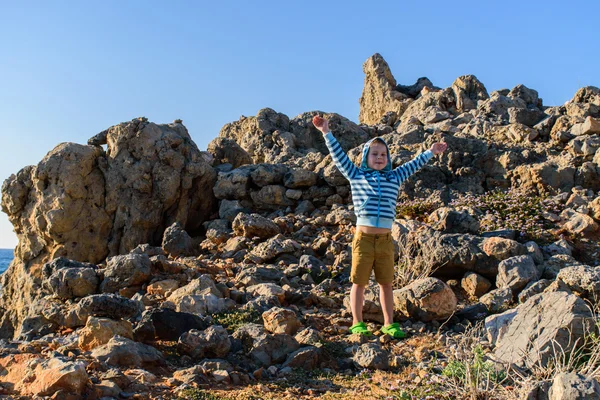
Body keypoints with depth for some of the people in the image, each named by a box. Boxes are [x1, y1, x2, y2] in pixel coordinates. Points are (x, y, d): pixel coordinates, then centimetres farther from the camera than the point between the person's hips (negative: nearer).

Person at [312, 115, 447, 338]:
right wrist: (327, 133, -1)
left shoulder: (394, 177, 13)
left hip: (385, 239, 3)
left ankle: (389, 324, 19)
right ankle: (357, 323, 13)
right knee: (359, 282, 3)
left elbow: (413, 165, 24)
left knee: (386, 283, 9)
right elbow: (339, 155, 3)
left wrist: (431, 152, 28)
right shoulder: (356, 176, 6)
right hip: (363, 237, -2)